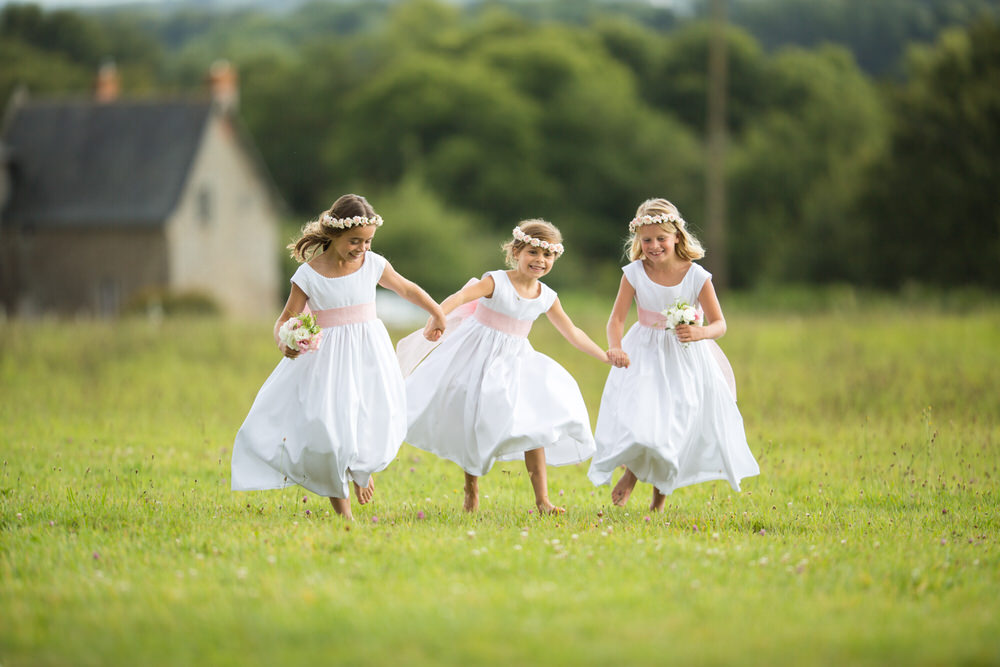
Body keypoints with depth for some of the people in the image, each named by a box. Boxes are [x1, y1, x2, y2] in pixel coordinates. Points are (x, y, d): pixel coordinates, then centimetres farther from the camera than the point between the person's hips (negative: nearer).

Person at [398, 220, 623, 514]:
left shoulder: (546, 297, 0)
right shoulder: (497, 282, -16)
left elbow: (572, 332, 14)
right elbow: (460, 297, -33)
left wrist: (604, 356, 11)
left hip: (516, 362, 4)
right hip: (481, 357, -4)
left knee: (534, 425, -9)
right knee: (474, 424, 3)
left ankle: (542, 499, -8)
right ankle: (471, 489, 24)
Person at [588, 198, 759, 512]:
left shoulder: (696, 276, -11)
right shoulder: (635, 274, -8)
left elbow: (719, 323, -8)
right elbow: (617, 318, -8)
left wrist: (700, 332, -30)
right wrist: (615, 347, -28)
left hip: (686, 357, 0)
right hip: (644, 356, 0)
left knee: (677, 425, 4)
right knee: (639, 414, -15)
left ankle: (660, 494, 27)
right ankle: (633, 470, 18)